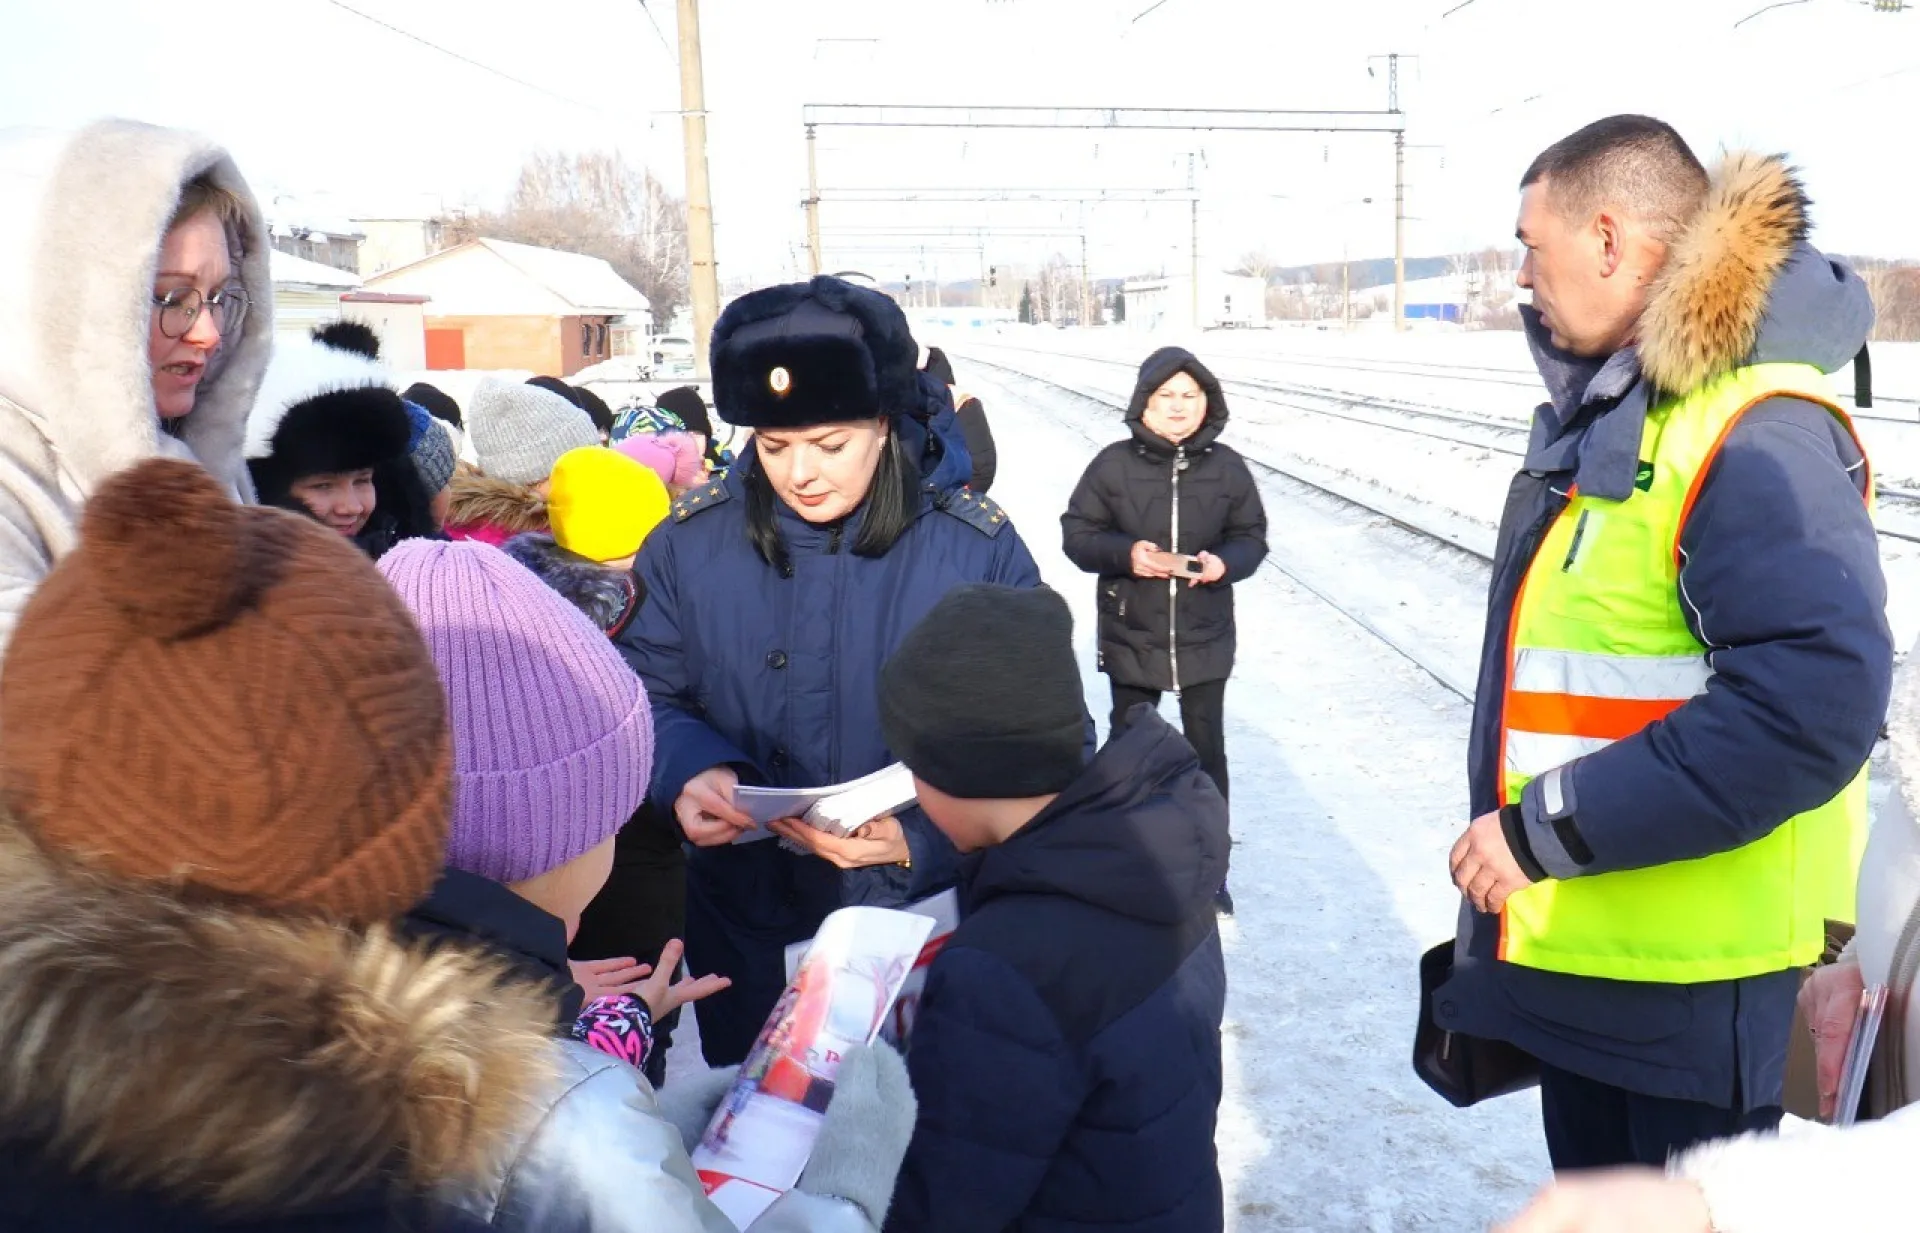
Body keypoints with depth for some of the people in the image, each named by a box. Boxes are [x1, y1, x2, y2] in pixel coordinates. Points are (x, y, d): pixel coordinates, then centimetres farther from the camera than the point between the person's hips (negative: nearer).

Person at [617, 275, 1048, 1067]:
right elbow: (646, 693, 2)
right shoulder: (691, 541, -7)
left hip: (926, 917, -2)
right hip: (744, 921, 2)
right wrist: (690, 773, -20)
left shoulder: (978, 549, -14)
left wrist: (922, 837, -26)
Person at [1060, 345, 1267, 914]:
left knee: (1207, 751, 10)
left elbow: (1252, 537, 4)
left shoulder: (1227, 467, -5)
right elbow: (1076, 533, -5)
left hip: (1204, 641, 1)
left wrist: (1225, 562, -18)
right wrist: (1125, 553, -22)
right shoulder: (1114, 463, -9)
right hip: (1130, 640, -1)